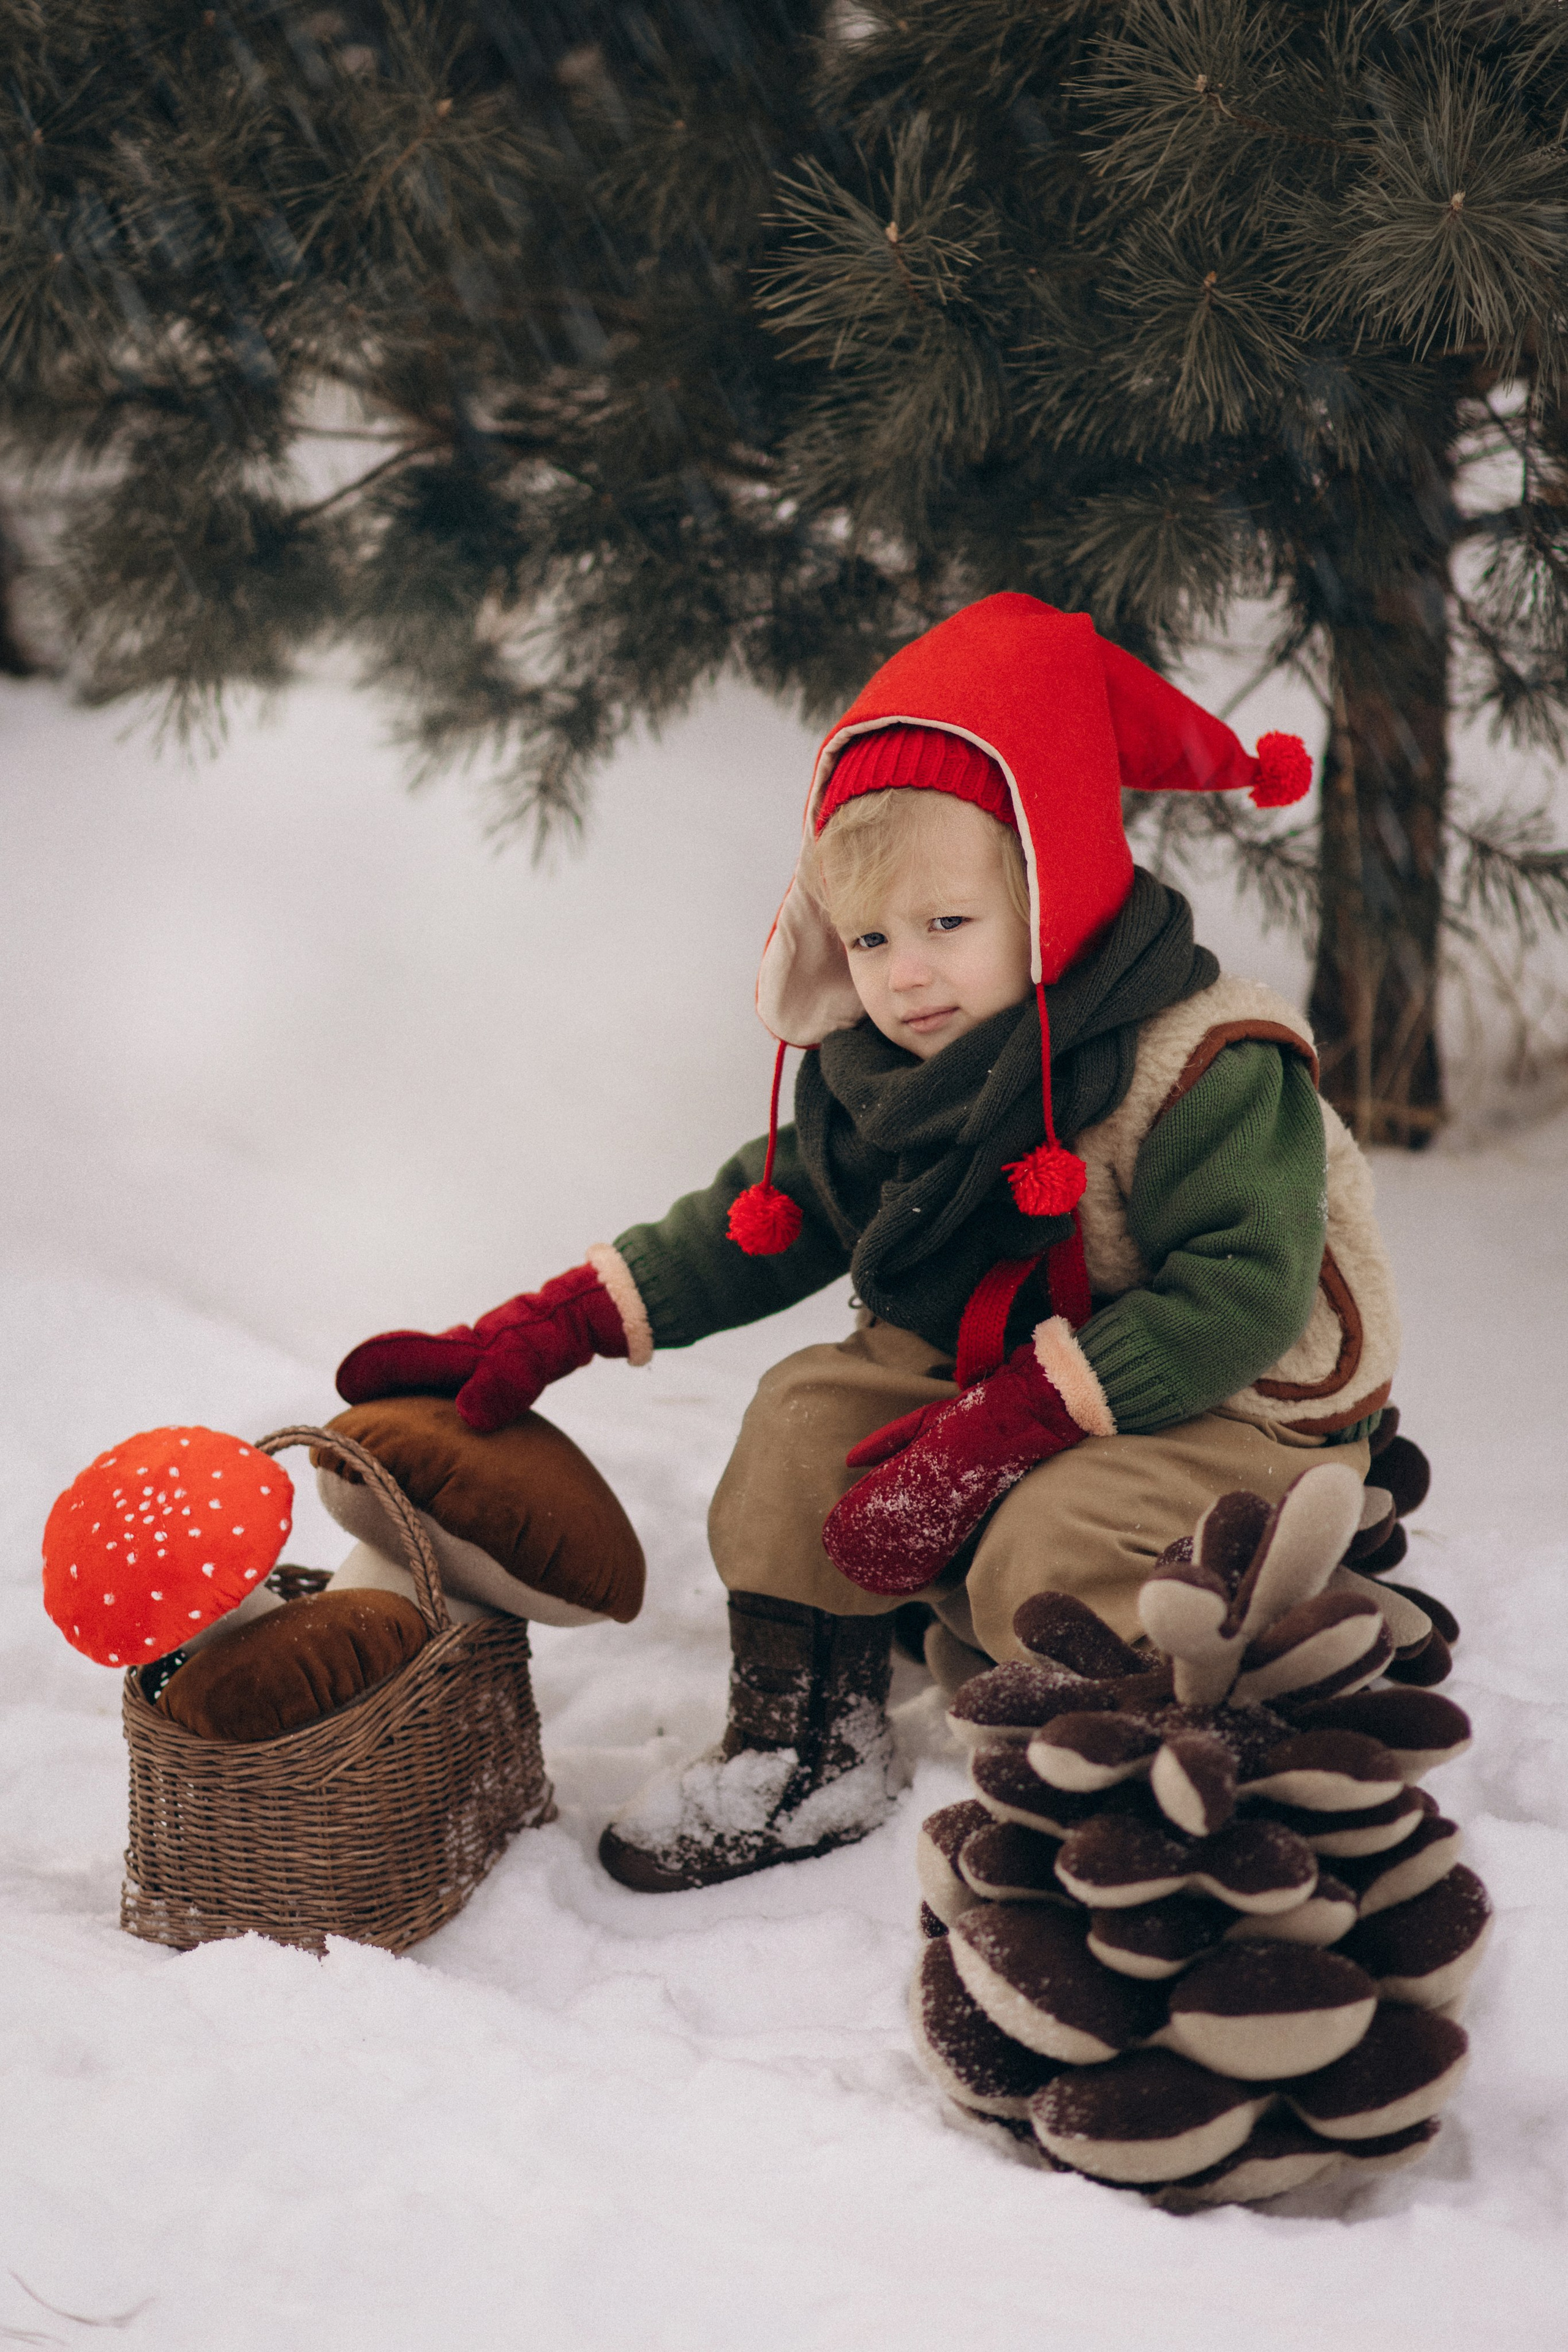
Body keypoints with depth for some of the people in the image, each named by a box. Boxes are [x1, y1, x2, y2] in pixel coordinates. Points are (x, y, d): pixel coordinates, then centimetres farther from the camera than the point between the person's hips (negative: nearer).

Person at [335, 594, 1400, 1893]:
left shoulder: (1211, 1070, -25)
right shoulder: (877, 1073, -2)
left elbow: (1240, 1293, -31)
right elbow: (765, 1219, 6)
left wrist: (1005, 1423, -34)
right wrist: (548, 1332, -3)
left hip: (1233, 1409, -7)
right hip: (988, 1369, 7)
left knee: (1046, 1553, -30)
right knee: (811, 1414, -8)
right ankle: (807, 1747, 0)